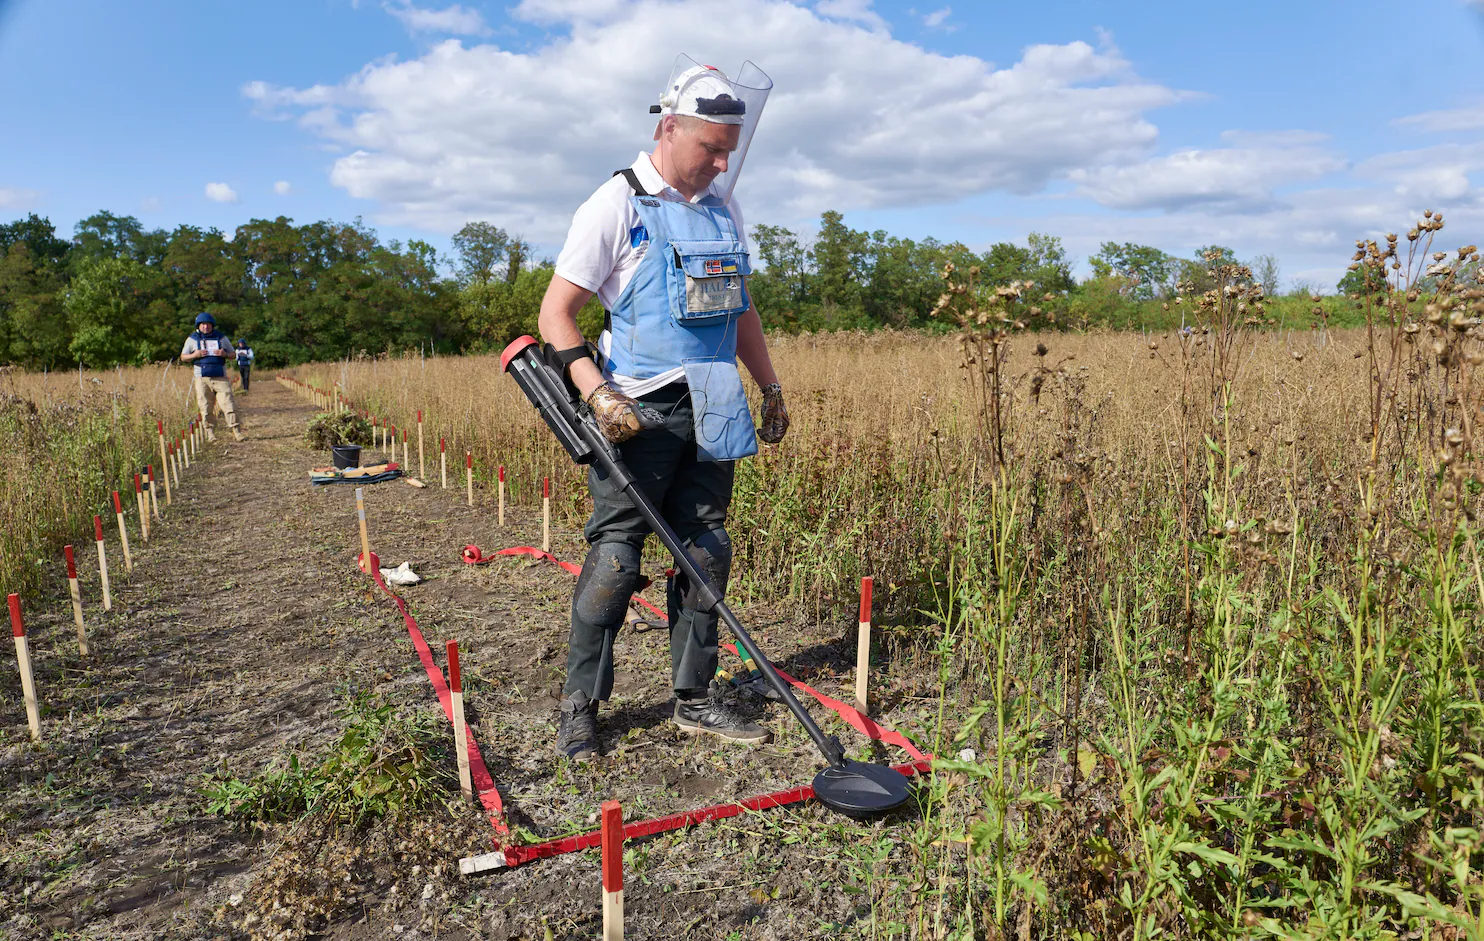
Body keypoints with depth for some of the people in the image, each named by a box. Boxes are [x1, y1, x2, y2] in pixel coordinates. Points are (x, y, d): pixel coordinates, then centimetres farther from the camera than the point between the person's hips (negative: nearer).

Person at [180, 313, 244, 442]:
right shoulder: (192, 339, 10)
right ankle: (209, 433, 6)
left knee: (228, 404, -9)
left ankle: (236, 431, -10)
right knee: (205, 407, 0)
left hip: (221, 377, 0)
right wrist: (195, 355, -7)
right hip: (202, 378, 1)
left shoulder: (221, 337, 11)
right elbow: (183, 357, 14)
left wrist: (224, 354, -8)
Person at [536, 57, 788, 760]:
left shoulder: (723, 207, 15)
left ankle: (694, 700, 22)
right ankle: (579, 709, 12)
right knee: (614, 558, -4)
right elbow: (556, 313, -7)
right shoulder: (617, 204, -5)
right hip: (638, 409, -6)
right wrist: (597, 393, -21)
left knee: (706, 554, 9)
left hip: (712, 410, 6)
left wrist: (771, 388, 23)